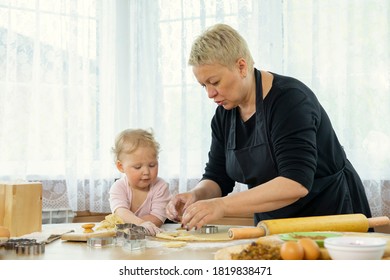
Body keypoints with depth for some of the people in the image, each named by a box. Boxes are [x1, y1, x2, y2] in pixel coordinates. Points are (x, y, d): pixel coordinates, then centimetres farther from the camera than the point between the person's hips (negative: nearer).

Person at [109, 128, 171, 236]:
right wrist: (140, 223, -48)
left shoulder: (160, 187, -8)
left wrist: (129, 221, -26)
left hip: (154, 236, 0)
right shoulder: (118, 187, -8)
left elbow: (157, 219, -17)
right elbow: (120, 212, -28)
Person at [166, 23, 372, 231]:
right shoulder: (224, 115, 3)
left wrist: (222, 205, -34)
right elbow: (217, 178, 6)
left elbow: (296, 183, -28)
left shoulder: (290, 99, -19)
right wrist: (196, 195, -16)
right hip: (274, 229, 6)